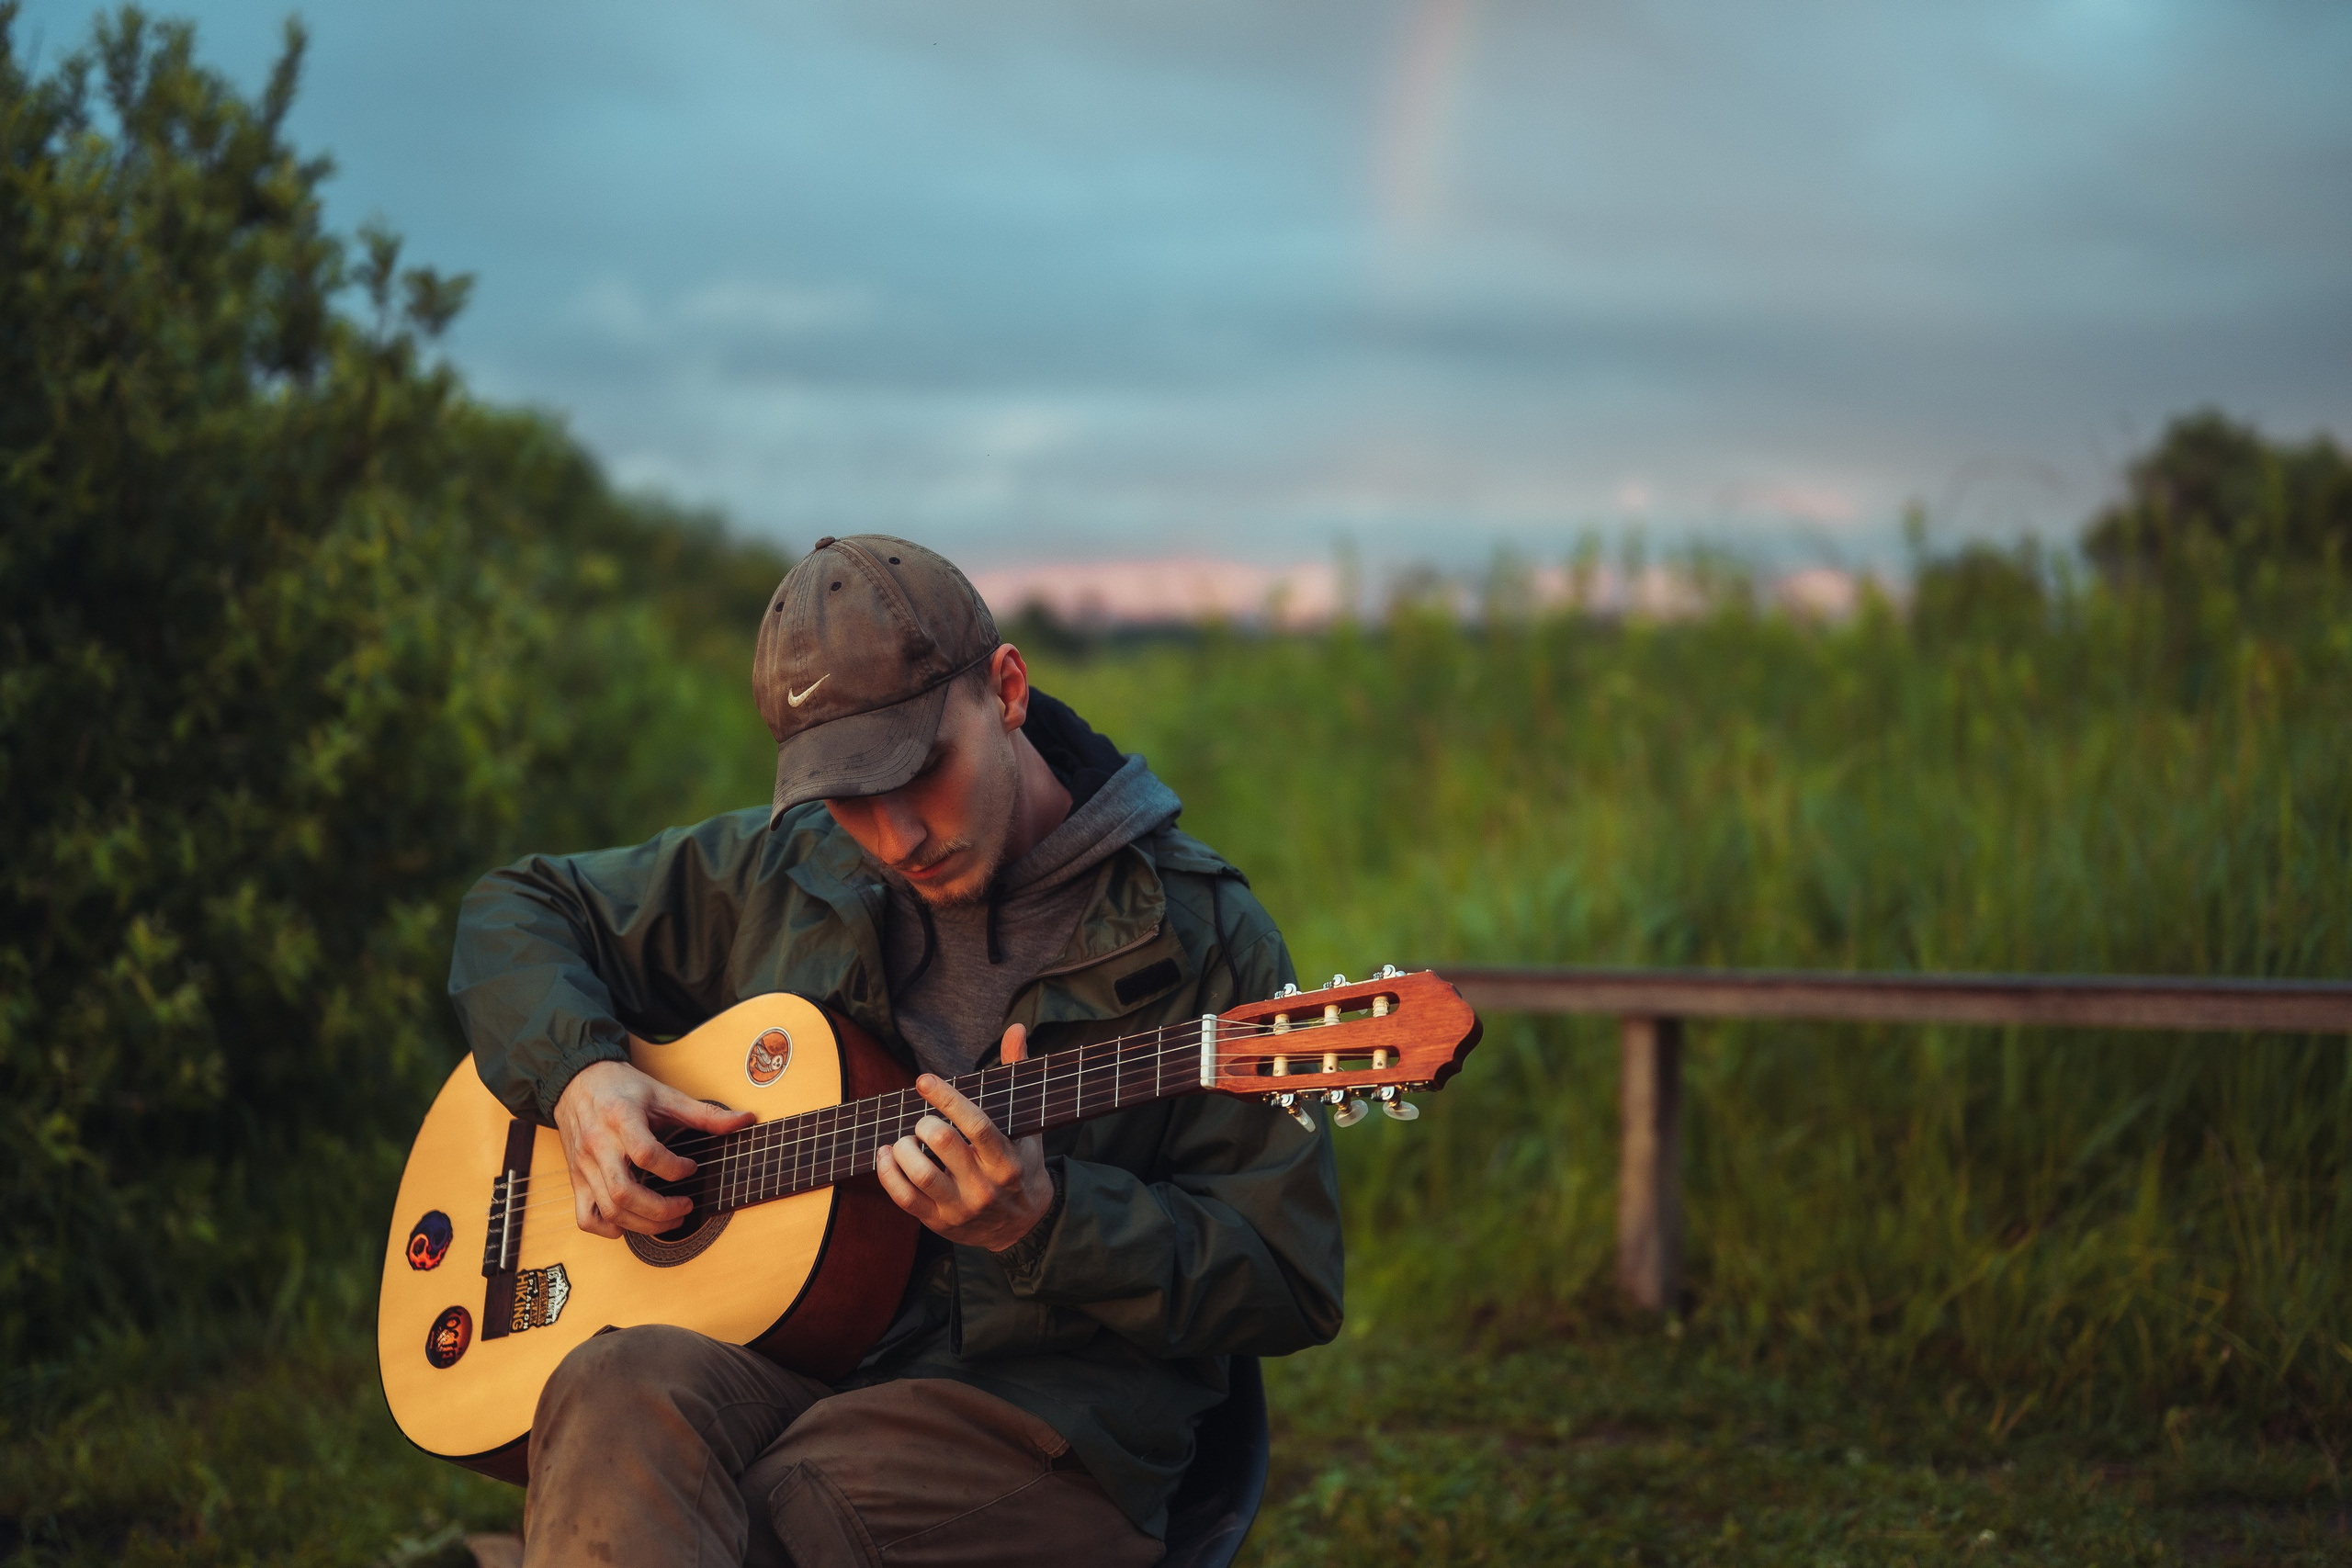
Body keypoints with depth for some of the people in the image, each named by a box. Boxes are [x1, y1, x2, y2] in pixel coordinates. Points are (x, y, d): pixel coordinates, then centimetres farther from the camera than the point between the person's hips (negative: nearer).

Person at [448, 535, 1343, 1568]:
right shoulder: (784, 872, 13)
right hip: (763, 1357, 4)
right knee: (622, 1390, -33)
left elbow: (1289, 1287, -3)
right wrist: (576, 1076, 2)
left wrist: (1043, 1220, -18)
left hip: (1034, 1413, -4)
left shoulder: (1199, 935, 0)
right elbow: (514, 911, 24)